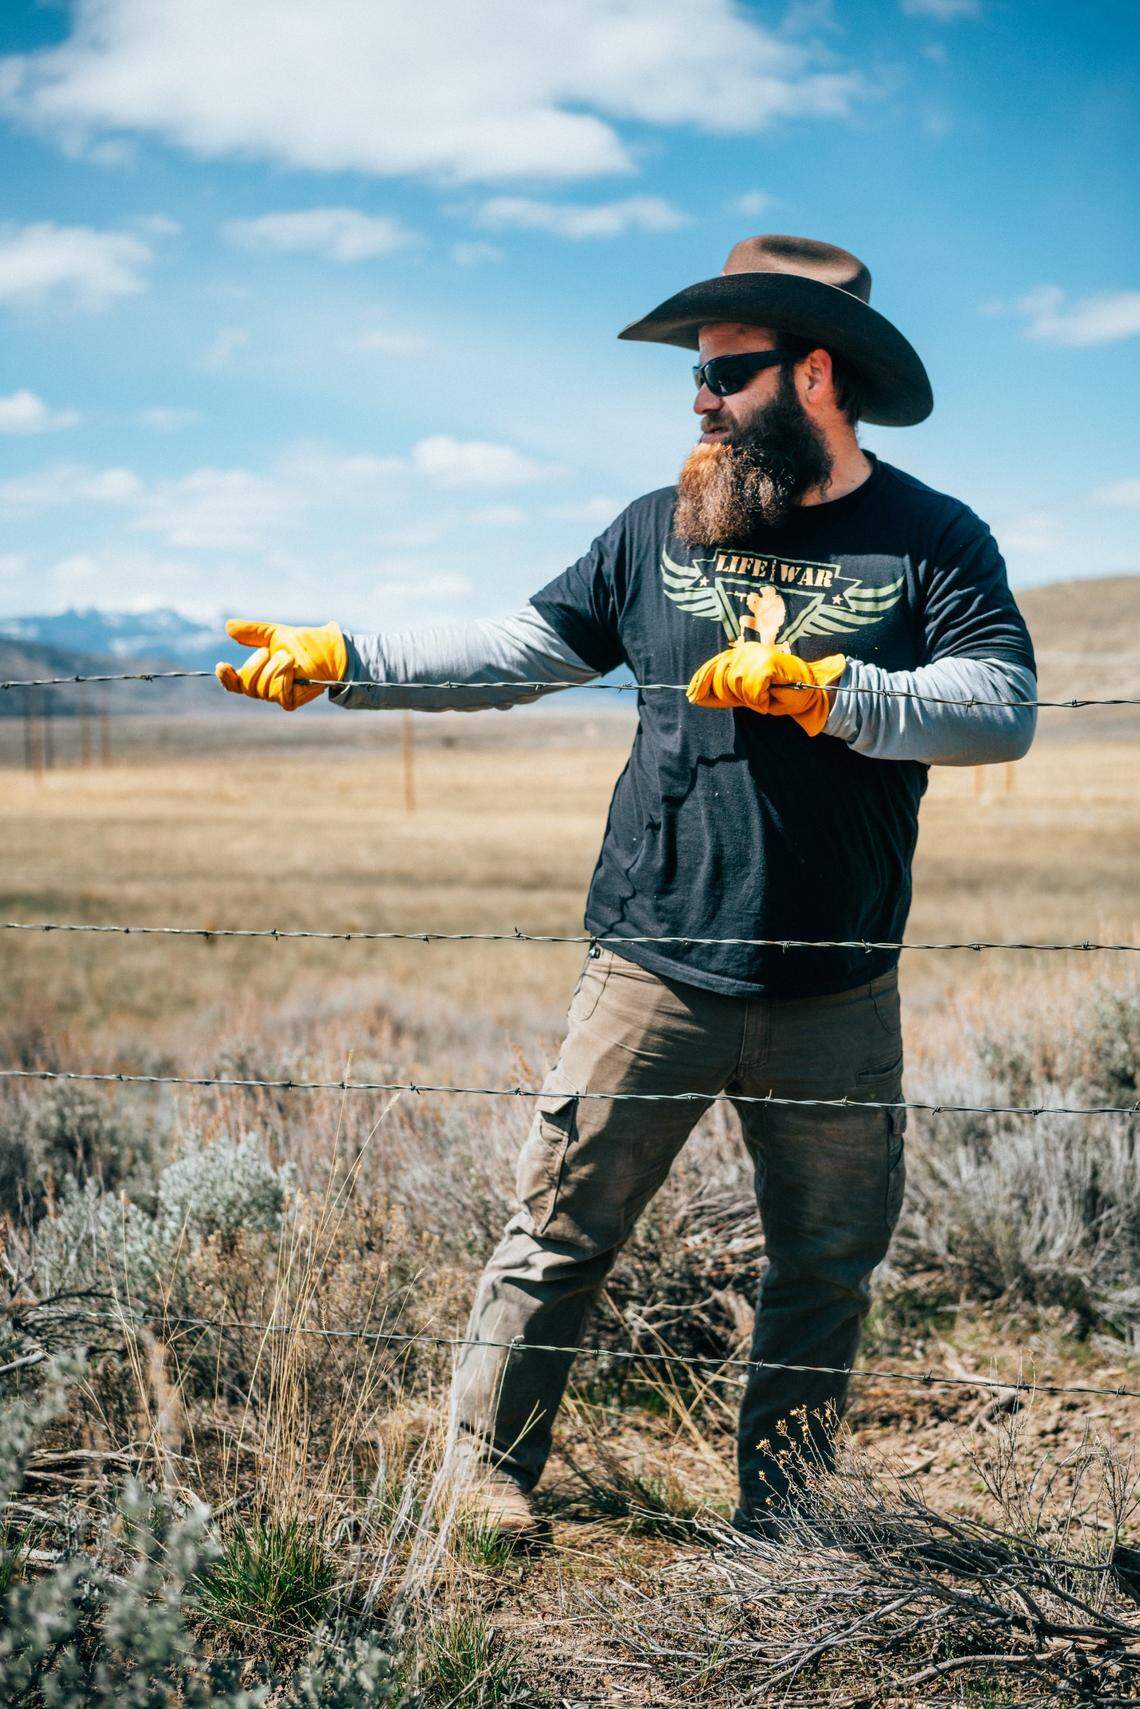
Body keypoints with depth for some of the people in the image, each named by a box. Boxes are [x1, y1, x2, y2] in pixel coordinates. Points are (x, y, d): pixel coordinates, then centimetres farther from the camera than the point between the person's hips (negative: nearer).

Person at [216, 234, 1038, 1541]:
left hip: (836, 996, 0)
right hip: (654, 972, 1)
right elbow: (514, 649, 9)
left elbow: (1002, 709, -14)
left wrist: (815, 688, -25)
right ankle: (485, 1471, 16)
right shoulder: (661, 530, 8)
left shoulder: (932, 541, 0)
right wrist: (339, 659, 1)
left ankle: (777, 1524, 26)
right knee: (562, 1226, 1)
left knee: (828, 1266, 10)